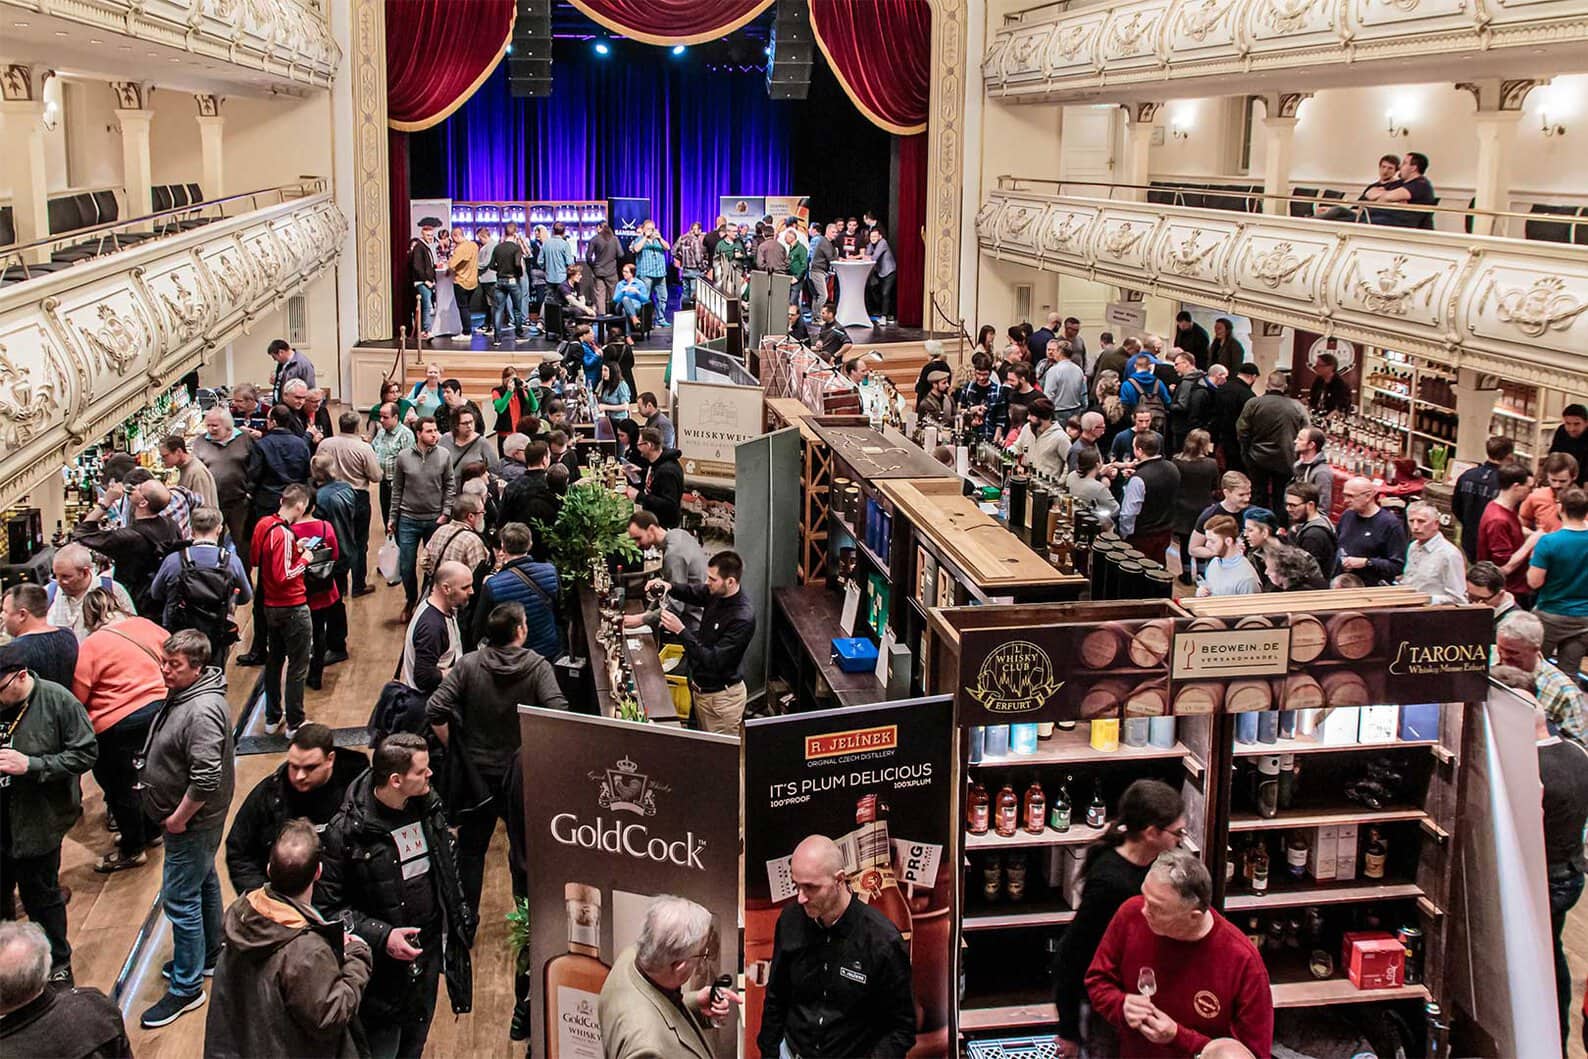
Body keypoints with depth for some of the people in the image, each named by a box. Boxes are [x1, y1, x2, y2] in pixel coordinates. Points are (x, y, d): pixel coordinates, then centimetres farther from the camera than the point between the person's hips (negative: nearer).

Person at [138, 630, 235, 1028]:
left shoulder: (202, 711, -31)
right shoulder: (182, 693, 2)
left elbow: (206, 779, -34)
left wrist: (178, 818, -21)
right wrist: (176, 815, 17)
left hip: (193, 821, -10)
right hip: (193, 817, 10)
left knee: (180, 898, -2)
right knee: (204, 882, 24)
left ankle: (186, 988, 10)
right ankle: (208, 955, 43)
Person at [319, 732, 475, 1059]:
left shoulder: (428, 805, -2)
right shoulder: (347, 831, -21)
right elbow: (329, 905, -16)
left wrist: (461, 919, 14)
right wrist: (380, 936, -24)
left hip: (429, 951, 6)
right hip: (383, 967, -6)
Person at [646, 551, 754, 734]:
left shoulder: (743, 618, -29)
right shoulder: (715, 594, -5)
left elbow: (714, 661, -30)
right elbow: (691, 592, 17)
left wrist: (680, 631, -30)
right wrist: (668, 586, -6)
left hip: (721, 697, -8)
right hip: (700, 688, 8)